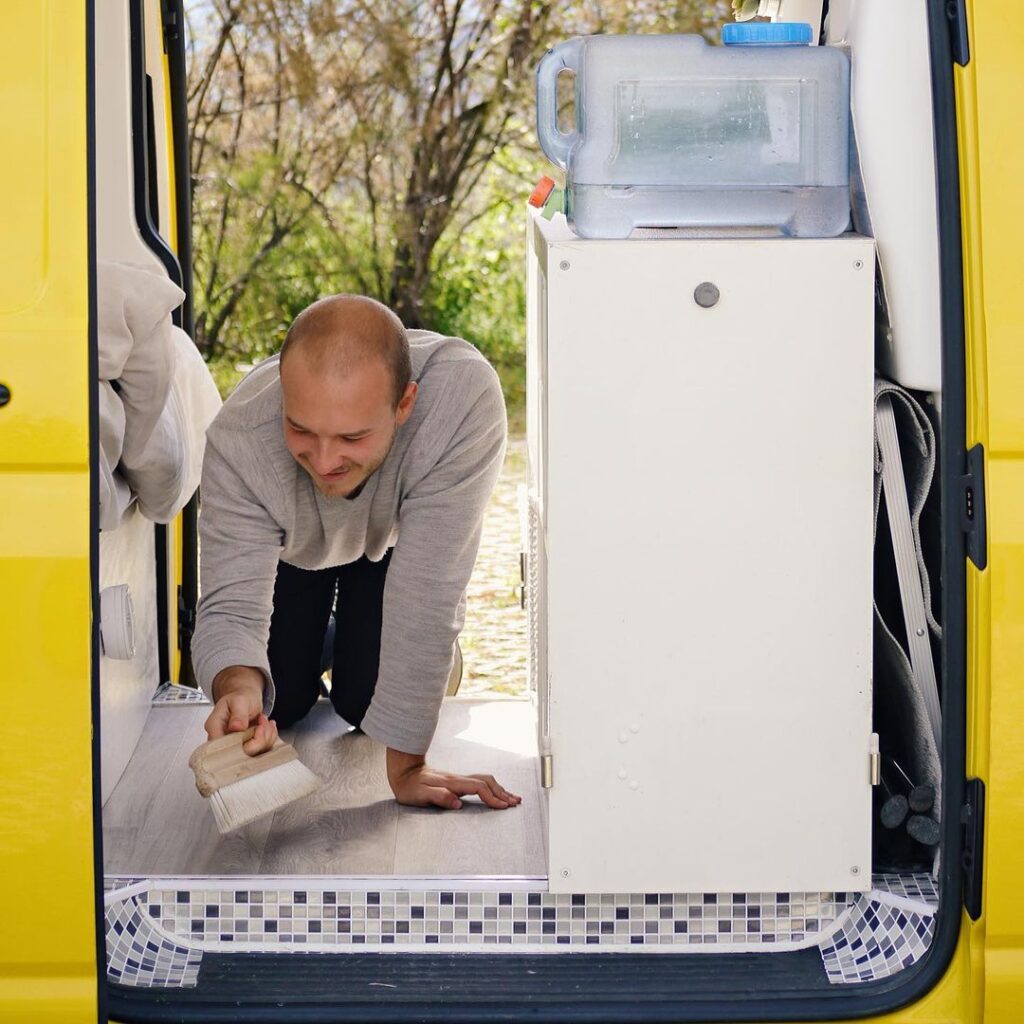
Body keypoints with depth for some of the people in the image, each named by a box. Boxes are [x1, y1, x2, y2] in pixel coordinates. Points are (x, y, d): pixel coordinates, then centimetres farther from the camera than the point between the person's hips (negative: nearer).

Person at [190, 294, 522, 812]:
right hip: (291, 548, 1)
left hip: (395, 538, -1)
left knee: (364, 704, -9)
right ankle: (319, 641, 30)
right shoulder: (238, 440, -41)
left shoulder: (465, 397, -47)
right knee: (274, 706, -3)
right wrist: (238, 686, -61)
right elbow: (231, 606, -37)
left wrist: (406, 766, -38)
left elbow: (429, 591, -43)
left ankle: (433, 651, 24)